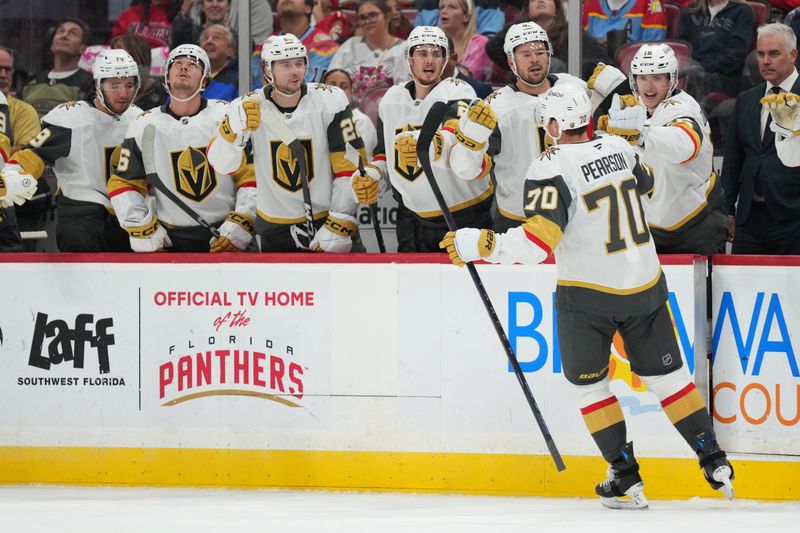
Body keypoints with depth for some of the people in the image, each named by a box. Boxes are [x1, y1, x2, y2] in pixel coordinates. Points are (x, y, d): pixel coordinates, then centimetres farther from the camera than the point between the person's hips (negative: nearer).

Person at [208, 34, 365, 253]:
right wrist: (237, 126, -34)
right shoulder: (249, 108, -6)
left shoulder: (330, 101, -9)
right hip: (274, 229, 1)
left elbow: (350, 166, -9)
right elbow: (221, 164, -14)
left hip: (326, 219, -1)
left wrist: (338, 228, -14)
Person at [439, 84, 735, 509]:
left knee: (588, 383, 13)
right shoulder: (617, 148, 2)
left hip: (587, 295, -5)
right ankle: (714, 462, 15)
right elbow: (644, 183, 25)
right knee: (665, 375, 16)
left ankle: (626, 478, 10)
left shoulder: (552, 168, -17)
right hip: (644, 286, 5)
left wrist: (478, 244, -20)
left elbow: (537, 243, -25)